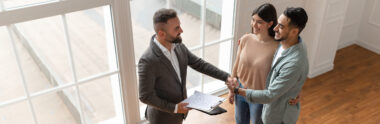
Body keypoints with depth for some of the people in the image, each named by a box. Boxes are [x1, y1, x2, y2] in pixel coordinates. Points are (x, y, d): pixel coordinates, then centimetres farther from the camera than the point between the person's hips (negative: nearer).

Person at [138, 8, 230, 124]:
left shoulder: (179, 46, -10)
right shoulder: (148, 60, -31)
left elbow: (199, 64, 0)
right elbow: (145, 96, -24)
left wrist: (226, 77, -5)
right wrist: (174, 108, -22)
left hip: (180, 109, 6)